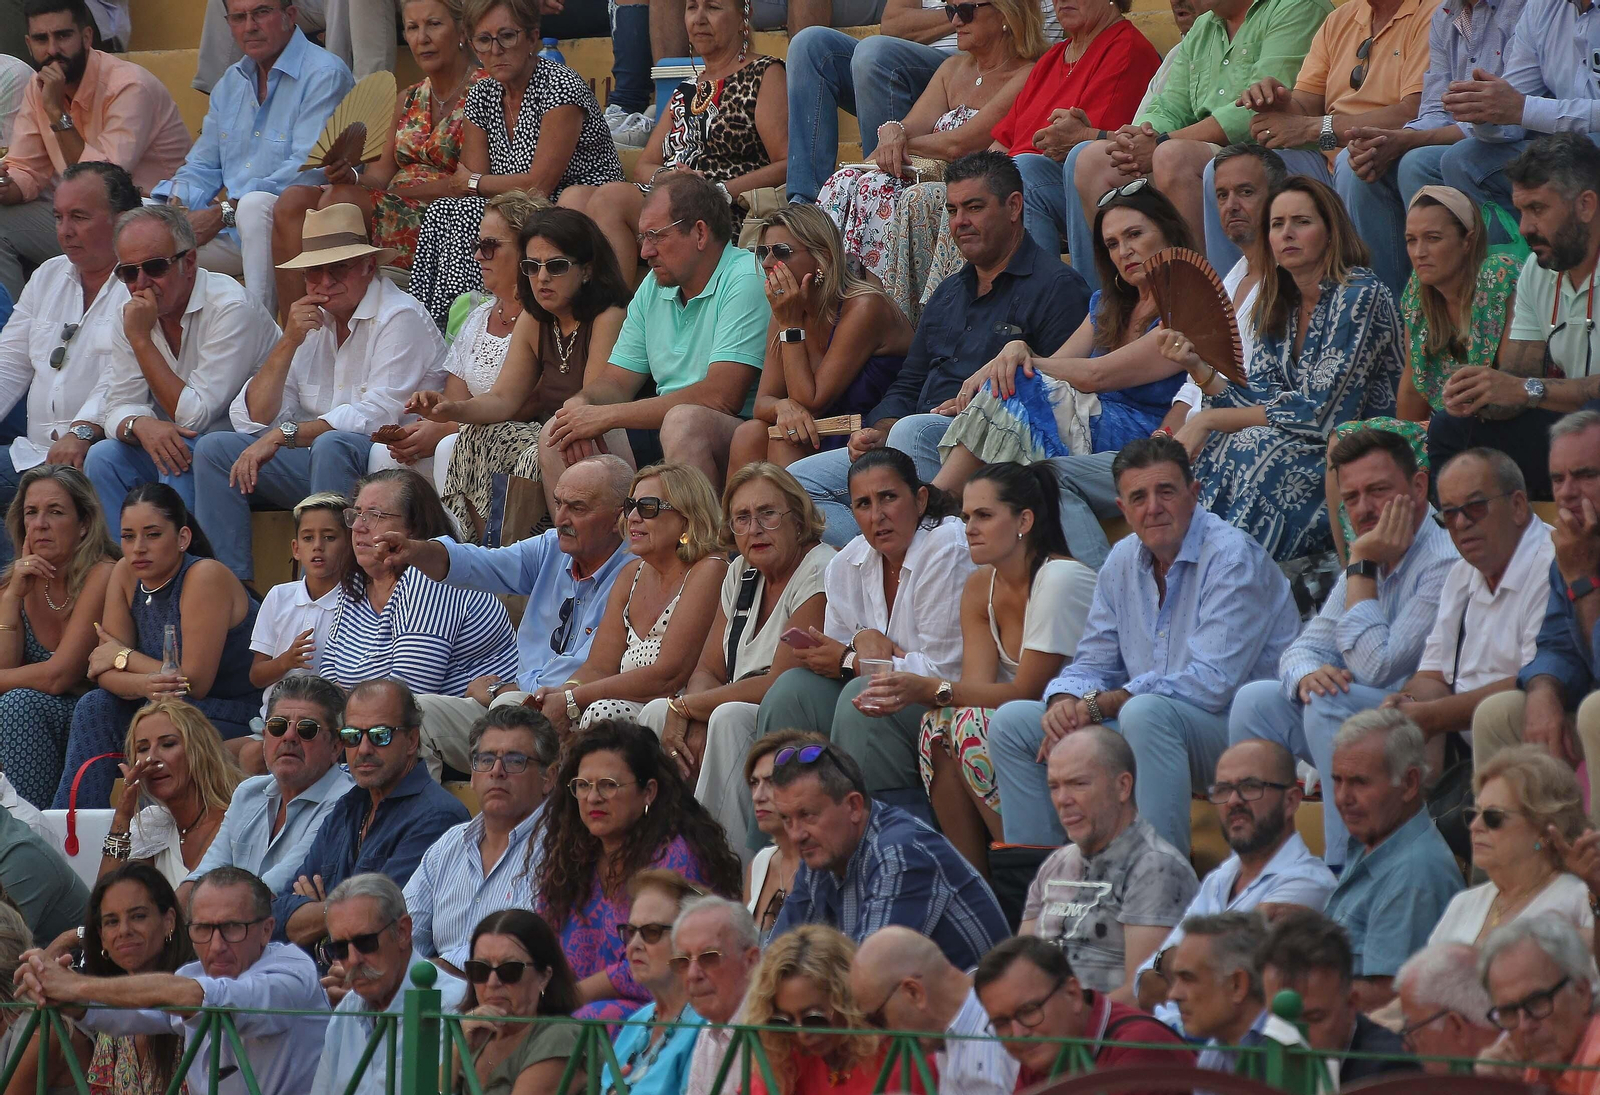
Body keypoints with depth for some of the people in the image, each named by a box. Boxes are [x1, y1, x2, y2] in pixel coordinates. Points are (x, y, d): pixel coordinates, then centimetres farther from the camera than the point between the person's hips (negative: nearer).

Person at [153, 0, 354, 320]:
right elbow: (202, 166, 22)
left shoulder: (324, 75, -11)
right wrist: (173, 206, -2)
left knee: (254, 205, -39)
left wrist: (224, 213, -22)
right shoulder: (231, 82, 16)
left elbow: (306, 171, -20)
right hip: (235, 230, 8)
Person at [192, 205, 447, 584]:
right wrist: (288, 343, -6)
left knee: (333, 445, -37)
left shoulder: (400, 318, -8)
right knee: (214, 448, -5)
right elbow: (253, 420, 8)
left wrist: (283, 435, -21)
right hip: (315, 458, 7)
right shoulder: (313, 321, 13)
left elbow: (378, 415, -19)